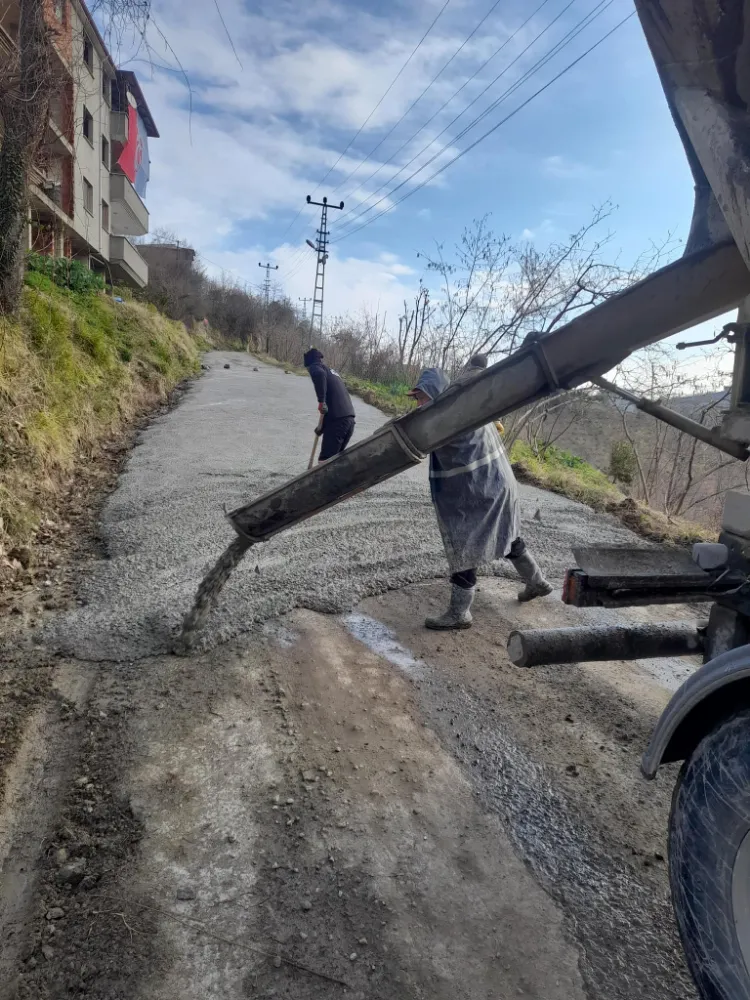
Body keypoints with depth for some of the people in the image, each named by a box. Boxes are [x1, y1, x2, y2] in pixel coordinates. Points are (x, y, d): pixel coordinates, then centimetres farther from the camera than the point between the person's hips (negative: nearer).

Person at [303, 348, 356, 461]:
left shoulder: (314, 366, 5)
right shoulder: (332, 372, 31)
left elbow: (319, 374, -21)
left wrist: (321, 401, -17)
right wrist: (322, 426, 32)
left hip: (337, 420, -8)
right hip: (349, 419, 8)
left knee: (324, 461, -8)